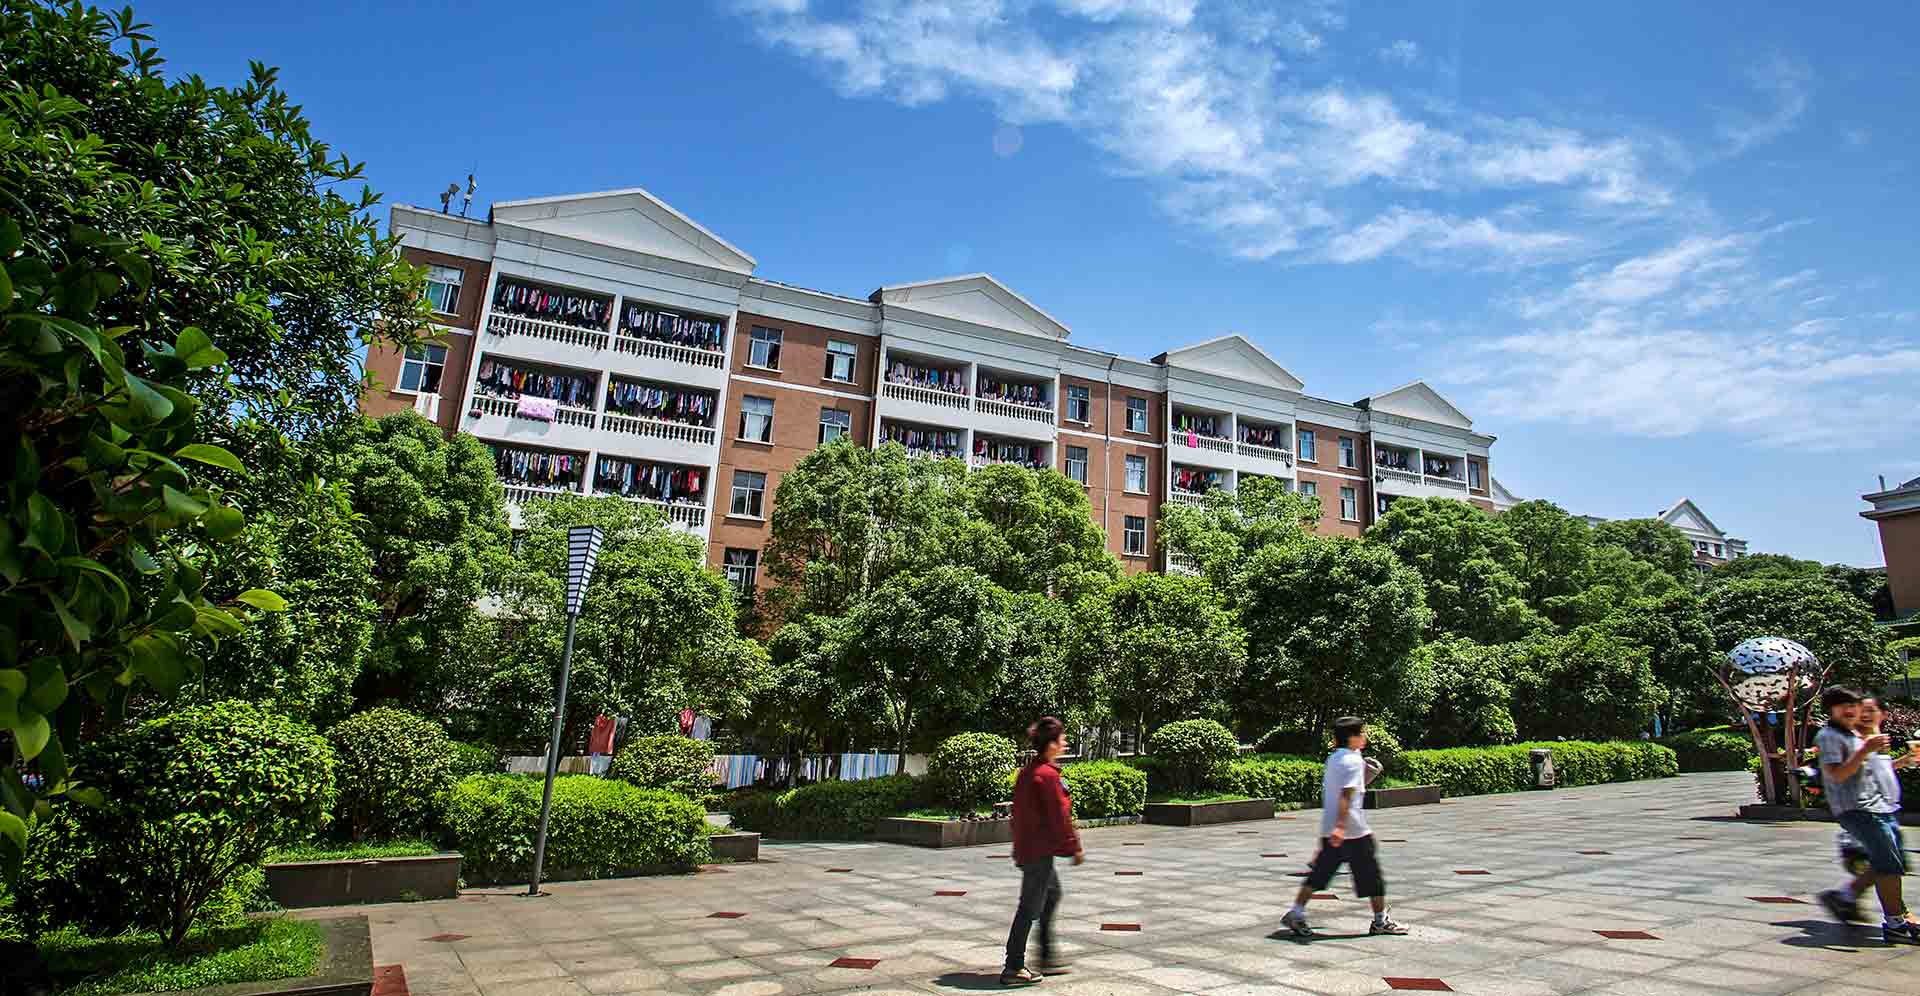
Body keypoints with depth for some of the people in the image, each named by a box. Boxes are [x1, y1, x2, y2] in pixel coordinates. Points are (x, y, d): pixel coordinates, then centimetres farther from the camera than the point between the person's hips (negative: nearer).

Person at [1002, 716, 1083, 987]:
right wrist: (1074, 848, -8)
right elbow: (1059, 816, -18)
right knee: (1030, 908, -1)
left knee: (1052, 894, 23)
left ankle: (1047, 957, 31)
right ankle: (1013, 968, 7)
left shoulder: (1026, 771, 9)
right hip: (1040, 850, -10)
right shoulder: (1048, 775, -20)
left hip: (1026, 848, 10)